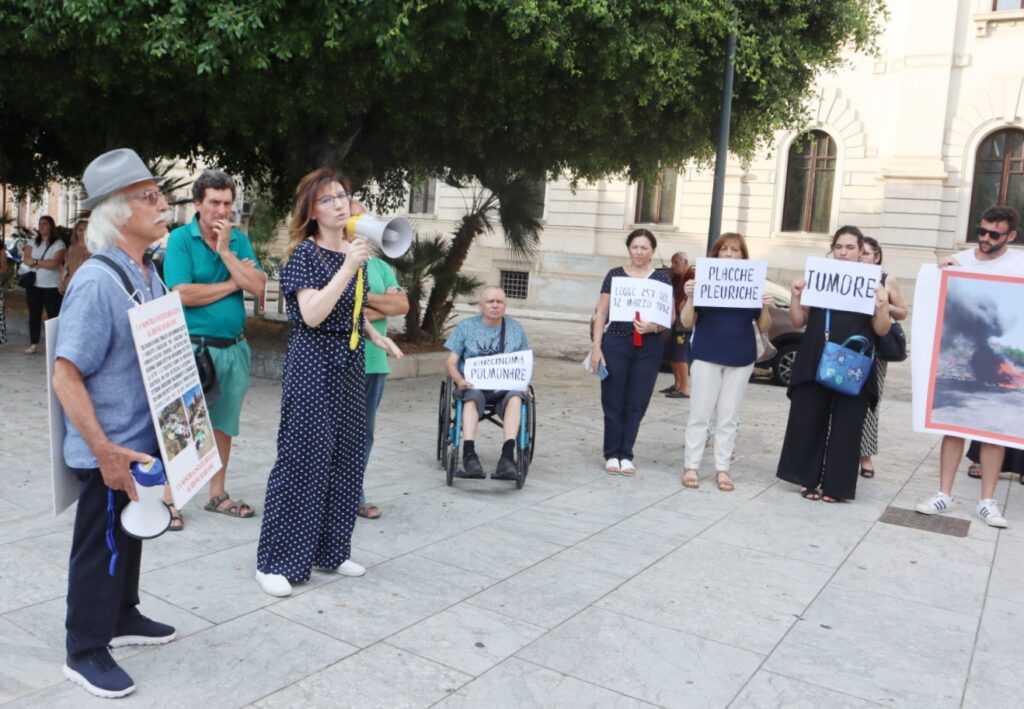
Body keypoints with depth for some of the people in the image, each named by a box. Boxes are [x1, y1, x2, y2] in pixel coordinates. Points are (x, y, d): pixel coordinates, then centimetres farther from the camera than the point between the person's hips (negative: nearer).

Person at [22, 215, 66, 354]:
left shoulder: (58, 243, -4)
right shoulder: (32, 242, 9)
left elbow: (55, 263, -15)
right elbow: (26, 260, -3)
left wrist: (36, 262, -9)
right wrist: (46, 264, -16)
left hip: (52, 286, -4)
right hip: (34, 285, 4)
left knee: (53, 315, -1)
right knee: (34, 314, 7)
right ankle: (33, 344, 13)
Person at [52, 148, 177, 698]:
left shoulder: (149, 276, 4)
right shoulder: (97, 282, -23)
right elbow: (65, 378, -24)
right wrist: (105, 451, -25)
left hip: (145, 441, 8)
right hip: (110, 450, -8)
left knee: (130, 533, 23)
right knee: (100, 546, 7)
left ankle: (122, 617, 43)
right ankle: (85, 652, 25)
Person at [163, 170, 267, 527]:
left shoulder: (239, 240, 7)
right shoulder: (181, 239, -7)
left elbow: (259, 287, -6)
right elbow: (183, 294, -18)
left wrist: (226, 251, -11)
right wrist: (233, 284, -8)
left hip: (233, 347, 5)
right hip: (194, 346, -5)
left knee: (223, 423, 14)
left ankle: (217, 494, 26)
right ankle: (169, 497, 13)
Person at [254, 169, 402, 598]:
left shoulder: (353, 250, 12)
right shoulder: (304, 253, -9)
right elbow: (312, 315, -21)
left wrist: (376, 337, 9)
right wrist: (348, 266, -24)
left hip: (349, 365, 7)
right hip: (313, 364, -7)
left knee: (346, 459, 10)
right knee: (302, 460, -4)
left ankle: (330, 551, 23)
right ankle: (277, 562, 7)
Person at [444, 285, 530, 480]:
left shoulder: (516, 329, 16)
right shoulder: (466, 327, 11)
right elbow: (451, 362, 7)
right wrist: (460, 380, -13)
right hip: (473, 384, -1)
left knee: (515, 397, -34)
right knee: (472, 396, -36)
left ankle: (507, 456, -46)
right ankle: (469, 455, -49)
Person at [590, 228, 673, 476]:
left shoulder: (661, 280, 5)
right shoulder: (615, 275, 4)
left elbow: (670, 317, 4)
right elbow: (601, 313, 4)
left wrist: (653, 326, -17)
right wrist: (596, 347, -3)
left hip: (648, 349, 1)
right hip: (615, 345, -1)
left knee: (636, 404, 5)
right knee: (613, 402, 3)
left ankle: (626, 455, 16)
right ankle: (611, 454, 14)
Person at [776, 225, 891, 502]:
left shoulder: (872, 283, 4)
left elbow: (881, 330, 1)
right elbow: (799, 322, 9)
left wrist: (882, 305, -17)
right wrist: (796, 296, -7)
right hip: (814, 364, 2)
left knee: (845, 428, 2)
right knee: (808, 422, 3)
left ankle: (834, 485, 10)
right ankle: (809, 480, 16)